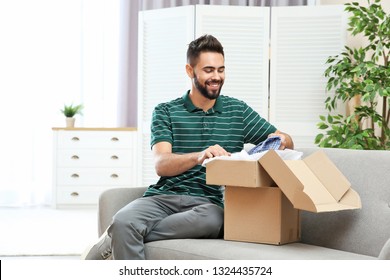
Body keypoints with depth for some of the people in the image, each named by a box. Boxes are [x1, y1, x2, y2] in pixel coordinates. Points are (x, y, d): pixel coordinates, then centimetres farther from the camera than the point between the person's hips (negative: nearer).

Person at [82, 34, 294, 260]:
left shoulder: (238, 111, 15)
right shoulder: (165, 112, 10)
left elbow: (287, 142, 17)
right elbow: (161, 164, -5)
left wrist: (280, 140, -10)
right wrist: (199, 156, -27)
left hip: (207, 202, 1)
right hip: (163, 196, -1)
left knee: (213, 219, -37)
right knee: (123, 220, -35)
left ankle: (115, 241, -22)